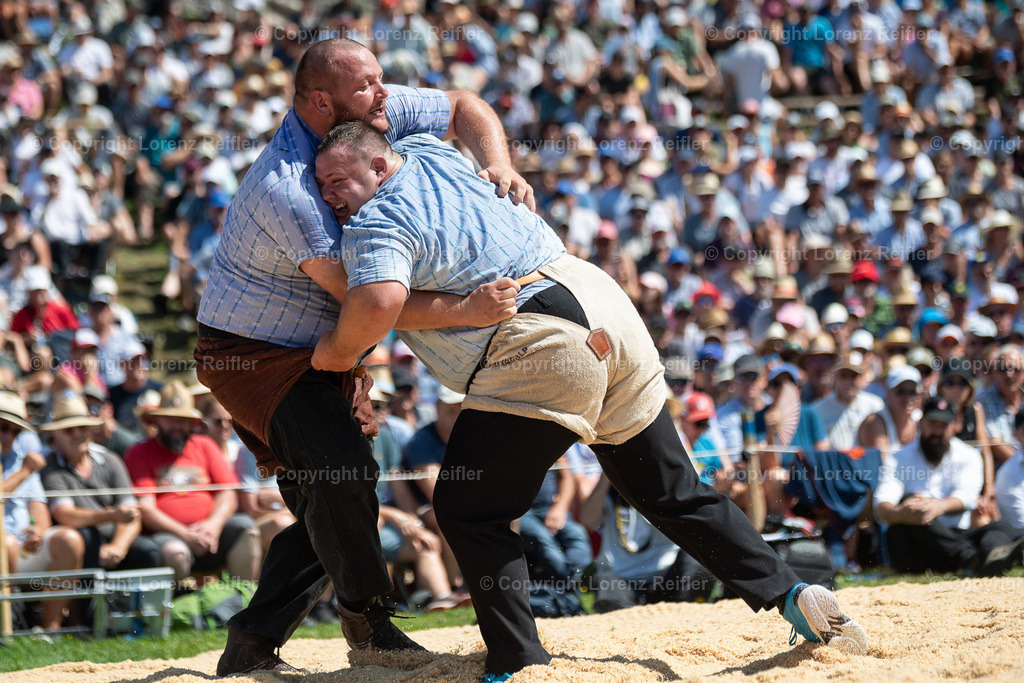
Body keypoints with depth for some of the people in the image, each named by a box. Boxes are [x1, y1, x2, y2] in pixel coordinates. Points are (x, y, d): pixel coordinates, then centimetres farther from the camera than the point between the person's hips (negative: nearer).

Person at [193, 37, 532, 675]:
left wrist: (498, 167, -14)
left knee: (329, 512, 4)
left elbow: (465, 108, 7)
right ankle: (367, 616, -4)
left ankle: (252, 646, 11)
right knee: (341, 467, -24)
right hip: (253, 353, -8)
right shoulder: (284, 190, -31)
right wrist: (467, 310, -43)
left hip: (324, 354, 8)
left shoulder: (378, 115, -8)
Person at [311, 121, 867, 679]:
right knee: (673, 494, 17)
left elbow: (380, 301, -25)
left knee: (466, 511, -3)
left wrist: (338, 351, -8)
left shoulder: (372, 226, -5)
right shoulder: (430, 153, 20)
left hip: (544, 347, -9)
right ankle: (788, 594, 15)